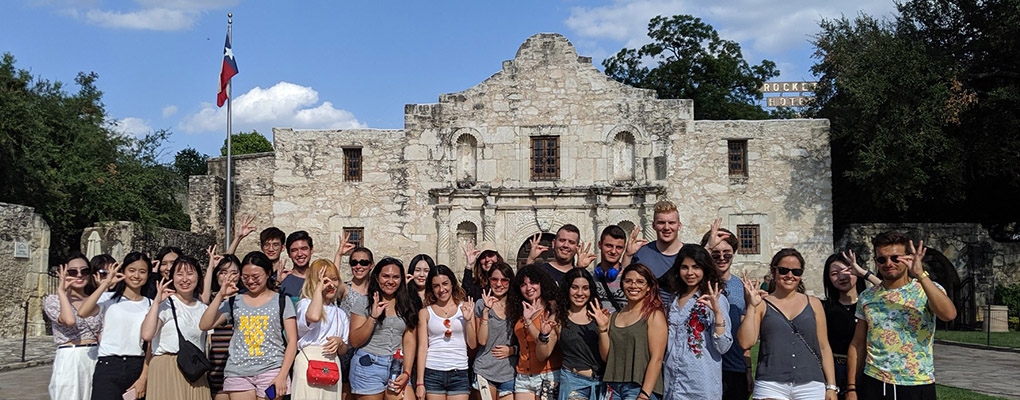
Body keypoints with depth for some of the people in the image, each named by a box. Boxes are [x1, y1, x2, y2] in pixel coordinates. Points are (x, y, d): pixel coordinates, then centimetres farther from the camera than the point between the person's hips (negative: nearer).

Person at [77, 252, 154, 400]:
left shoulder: (150, 305, 9)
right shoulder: (108, 299, 5)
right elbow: (82, 312, -16)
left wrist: (143, 378, -5)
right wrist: (105, 284, -8)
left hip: (137, 369, 2)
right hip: (108, 367, -2)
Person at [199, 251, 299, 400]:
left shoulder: (281, 301, 5)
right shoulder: (234, 302, 13)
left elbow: (292, 341, 0)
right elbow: (204, 325, 3)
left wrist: (282, 376, -9)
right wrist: (220, 295, -2)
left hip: (271, 371, -2)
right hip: (238, 374, 2)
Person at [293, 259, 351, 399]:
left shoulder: (340, 314, 18)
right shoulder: (305, 303, -1)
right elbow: (313, 317, -27)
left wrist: (339, 342, -4)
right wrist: (319, 288, -14)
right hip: (308, 364, -5)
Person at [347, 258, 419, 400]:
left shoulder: (407, 306, 10)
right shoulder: (363, 303, 1)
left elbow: (409, 341, 6)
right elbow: (354, 342, -5)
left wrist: (406, 373, -4)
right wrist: (373, 317, -17)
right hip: (368, 367, -2)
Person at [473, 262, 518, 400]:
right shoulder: (481, 304, -2)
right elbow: (482, 340, -10)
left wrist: (512, 350, -8)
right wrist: (486, 310, -16)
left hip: (509, 373, 2)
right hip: (485, 371, -1)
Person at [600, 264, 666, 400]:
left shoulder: (654, 315, -3)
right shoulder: (614, 317, 12)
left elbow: (656, 359, -9)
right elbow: (606, 357, 10)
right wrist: (603, 327, -2)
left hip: (639, 388, -4)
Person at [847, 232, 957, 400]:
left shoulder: (928, 290, -3)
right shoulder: (866, 297, 4)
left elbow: (949, 314, -25)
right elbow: (857, 345, 6)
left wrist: (921, 275, -28)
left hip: (917, 386, -2)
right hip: (873, 383, 2)